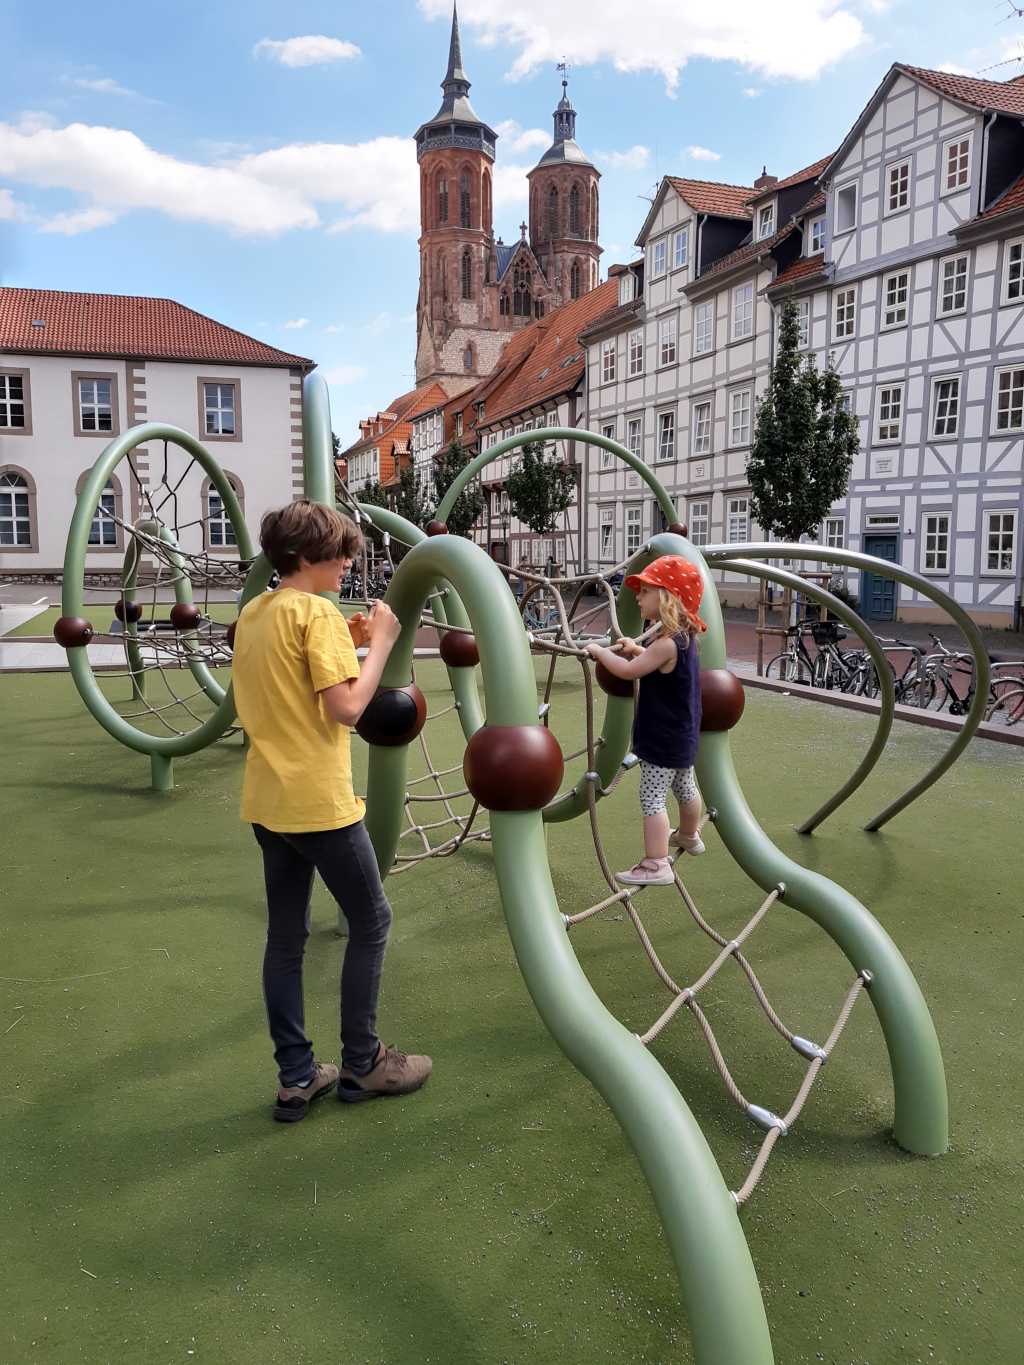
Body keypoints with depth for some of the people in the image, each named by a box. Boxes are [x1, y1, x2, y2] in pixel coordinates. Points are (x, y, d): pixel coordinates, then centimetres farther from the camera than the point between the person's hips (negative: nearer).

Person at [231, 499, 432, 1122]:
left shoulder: (253, 614, 12)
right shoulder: (318, 612, -15)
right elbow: (347, 708, -21)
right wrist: (381, 643, -10)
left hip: (267, 801, 8)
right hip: (319, 801, -8)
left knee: (286, 936, 12)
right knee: (371, 921, 9)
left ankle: (297, 1077, 20)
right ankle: (362, 1063, 19)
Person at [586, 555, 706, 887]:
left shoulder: (667, 643, -25)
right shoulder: (683, 637, 5)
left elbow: (629, 671, -26)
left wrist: (599, 651, -12)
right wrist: (637, 649, 17)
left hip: (663, 739, -10)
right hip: (682, 735, 10)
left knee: (652, 798, -7)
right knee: (684, 787, 27)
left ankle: (656, 865, -8)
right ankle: (689, 836, 47)